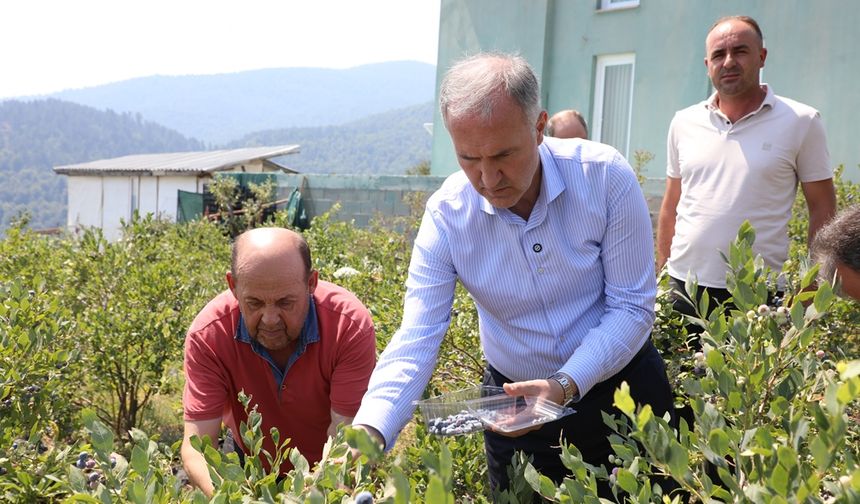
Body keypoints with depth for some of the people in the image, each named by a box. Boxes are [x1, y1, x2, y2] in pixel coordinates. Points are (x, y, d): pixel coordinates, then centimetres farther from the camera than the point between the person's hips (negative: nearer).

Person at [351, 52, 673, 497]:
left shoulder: (605, 176, -21)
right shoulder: (446, 214, -17)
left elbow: (632, 306, -17)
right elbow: (417, 337, -22)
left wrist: (566, 384, -30)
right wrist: (368, 433, -37)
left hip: (622, 387, 0)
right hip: (516, 398, 1)